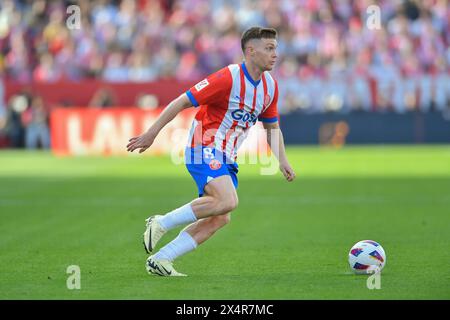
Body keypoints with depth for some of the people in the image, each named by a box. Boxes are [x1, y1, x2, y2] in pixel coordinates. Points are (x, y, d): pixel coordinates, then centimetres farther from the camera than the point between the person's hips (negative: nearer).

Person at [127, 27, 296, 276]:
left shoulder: (269, 85, 7)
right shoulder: (228, 78, -18)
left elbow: (272, 127, 20)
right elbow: (182, 102, -16)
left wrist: (282, 161, 5)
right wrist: (151, 134, -16)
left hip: (226, 158, 8)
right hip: (204, 150, -8)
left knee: (220, 219, -3)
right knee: (228, 201, -28)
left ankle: (159, 260, 0)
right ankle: (161, 223, -15)